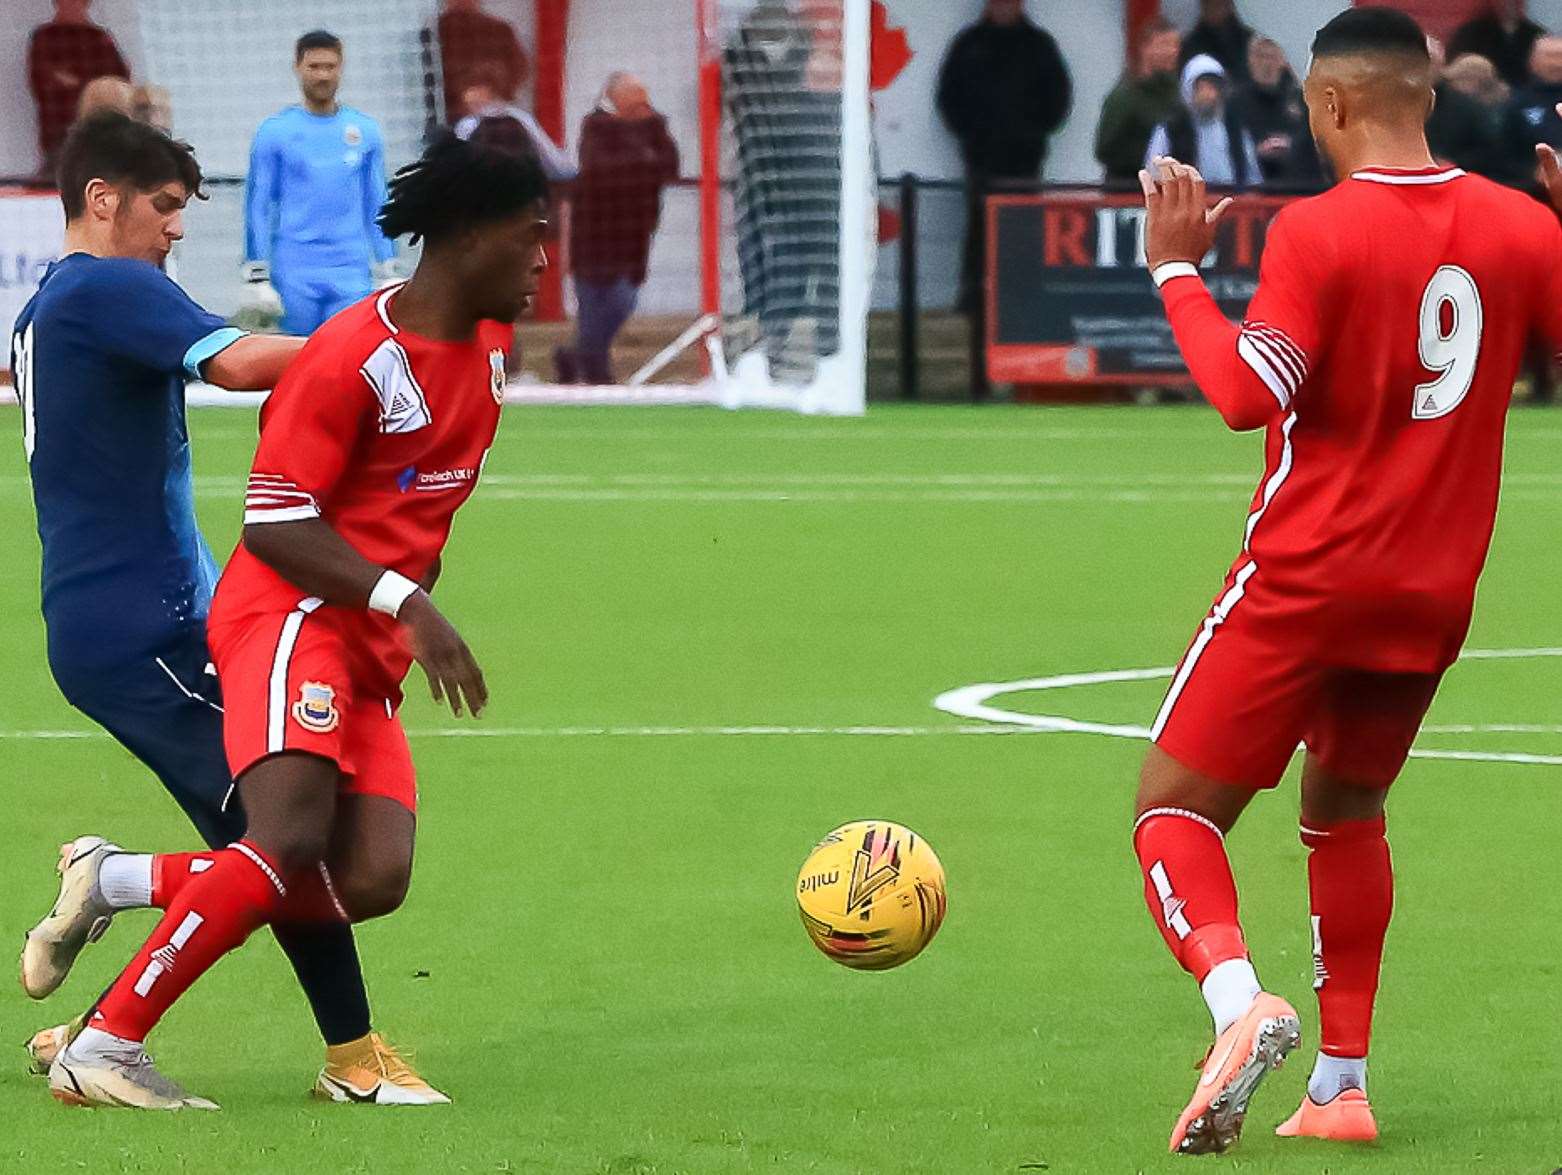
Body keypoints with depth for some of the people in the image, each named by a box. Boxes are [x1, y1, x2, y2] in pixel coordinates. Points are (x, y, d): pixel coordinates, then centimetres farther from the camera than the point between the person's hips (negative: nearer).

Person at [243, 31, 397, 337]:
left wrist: (388, 275, 10)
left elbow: (377, 205, 13)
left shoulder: (365, 131, 9)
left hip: (352, 276, 2)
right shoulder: (275, 131, 2)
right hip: (294, 275, -2)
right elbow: (258, 206, 2)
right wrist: (258, 278, -3)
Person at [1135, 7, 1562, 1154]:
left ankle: (1238, 998, -28)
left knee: (1176, 806, 0)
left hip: (1305, 578, -6)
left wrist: (1177, 269, -12)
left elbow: (1248, 395, -22)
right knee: (1345, 810, 25)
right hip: (1436, 596, 6)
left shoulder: (1320, 231, -14)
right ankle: (1342, 1085, 19)